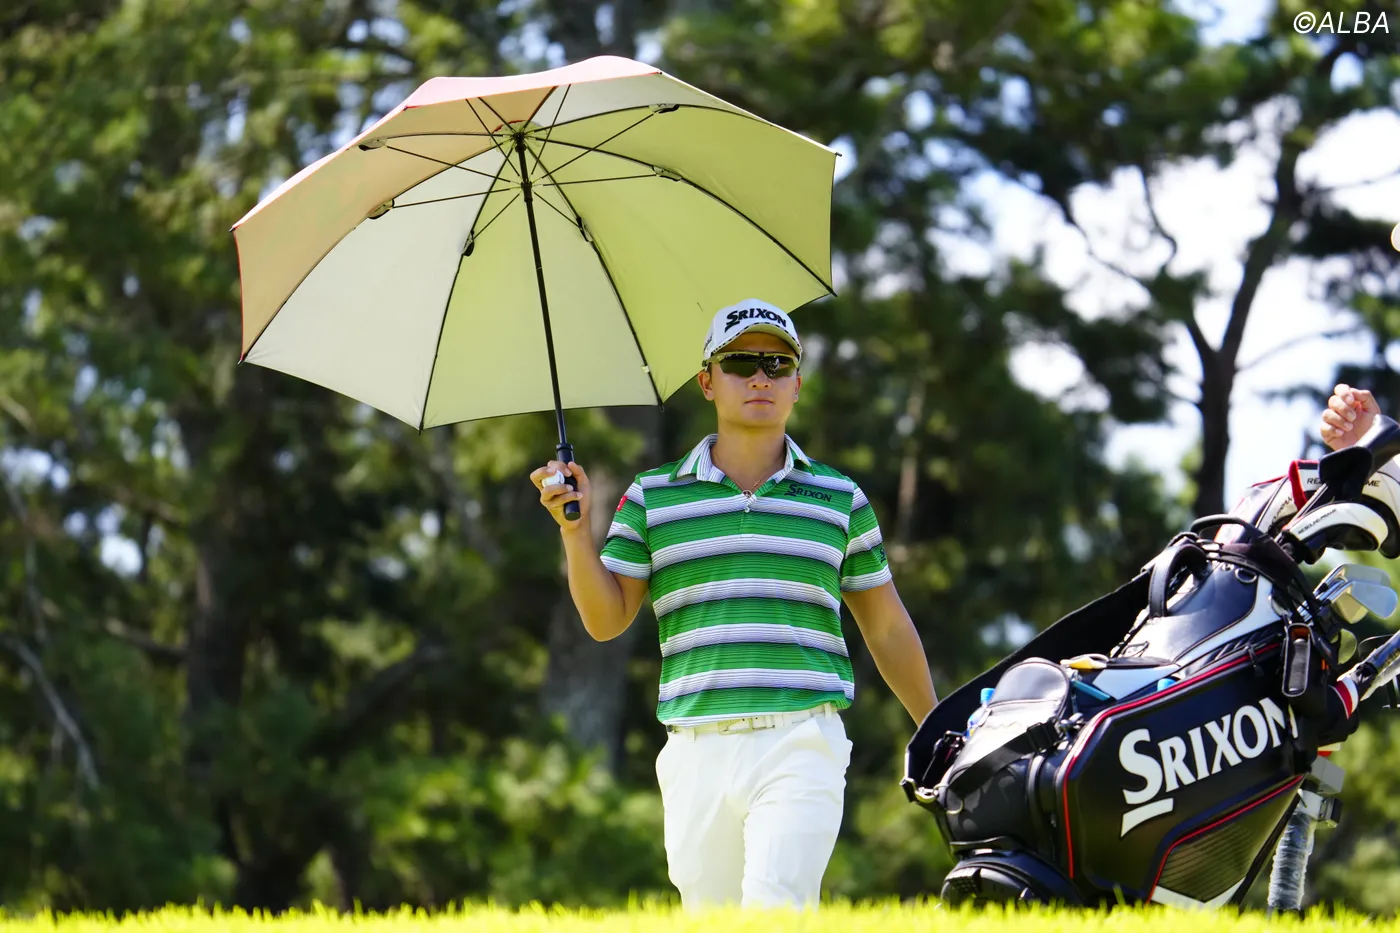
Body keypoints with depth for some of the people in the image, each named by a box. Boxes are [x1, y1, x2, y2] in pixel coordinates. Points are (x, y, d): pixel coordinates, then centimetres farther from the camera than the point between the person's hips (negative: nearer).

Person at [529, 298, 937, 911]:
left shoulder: (839, 499, 12)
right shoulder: (652, 497, 11)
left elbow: (887, 629, 18)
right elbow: (605, 621, 8)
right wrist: (574, 529, -5)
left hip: (802, 746, -2)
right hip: (697, 748, 2)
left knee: (776, 910, -20)